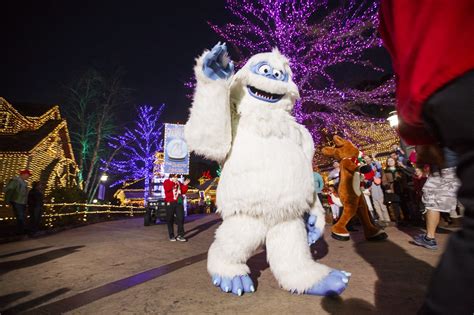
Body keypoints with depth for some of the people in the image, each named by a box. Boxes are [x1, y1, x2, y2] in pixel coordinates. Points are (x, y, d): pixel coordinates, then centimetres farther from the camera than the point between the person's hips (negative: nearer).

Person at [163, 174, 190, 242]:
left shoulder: (179, 182, 16)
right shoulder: (167, 182, 1)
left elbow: (183, 191, 11)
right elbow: (167, 189, -20)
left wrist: (185, 185, -1)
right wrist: (173, 181, -23)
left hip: (179, 202, 4)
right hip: (170, 203, -4)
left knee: (181, 218, -2)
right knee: (170, 220, 2)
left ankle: (180, 235, 5)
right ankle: (171, 236, 13)